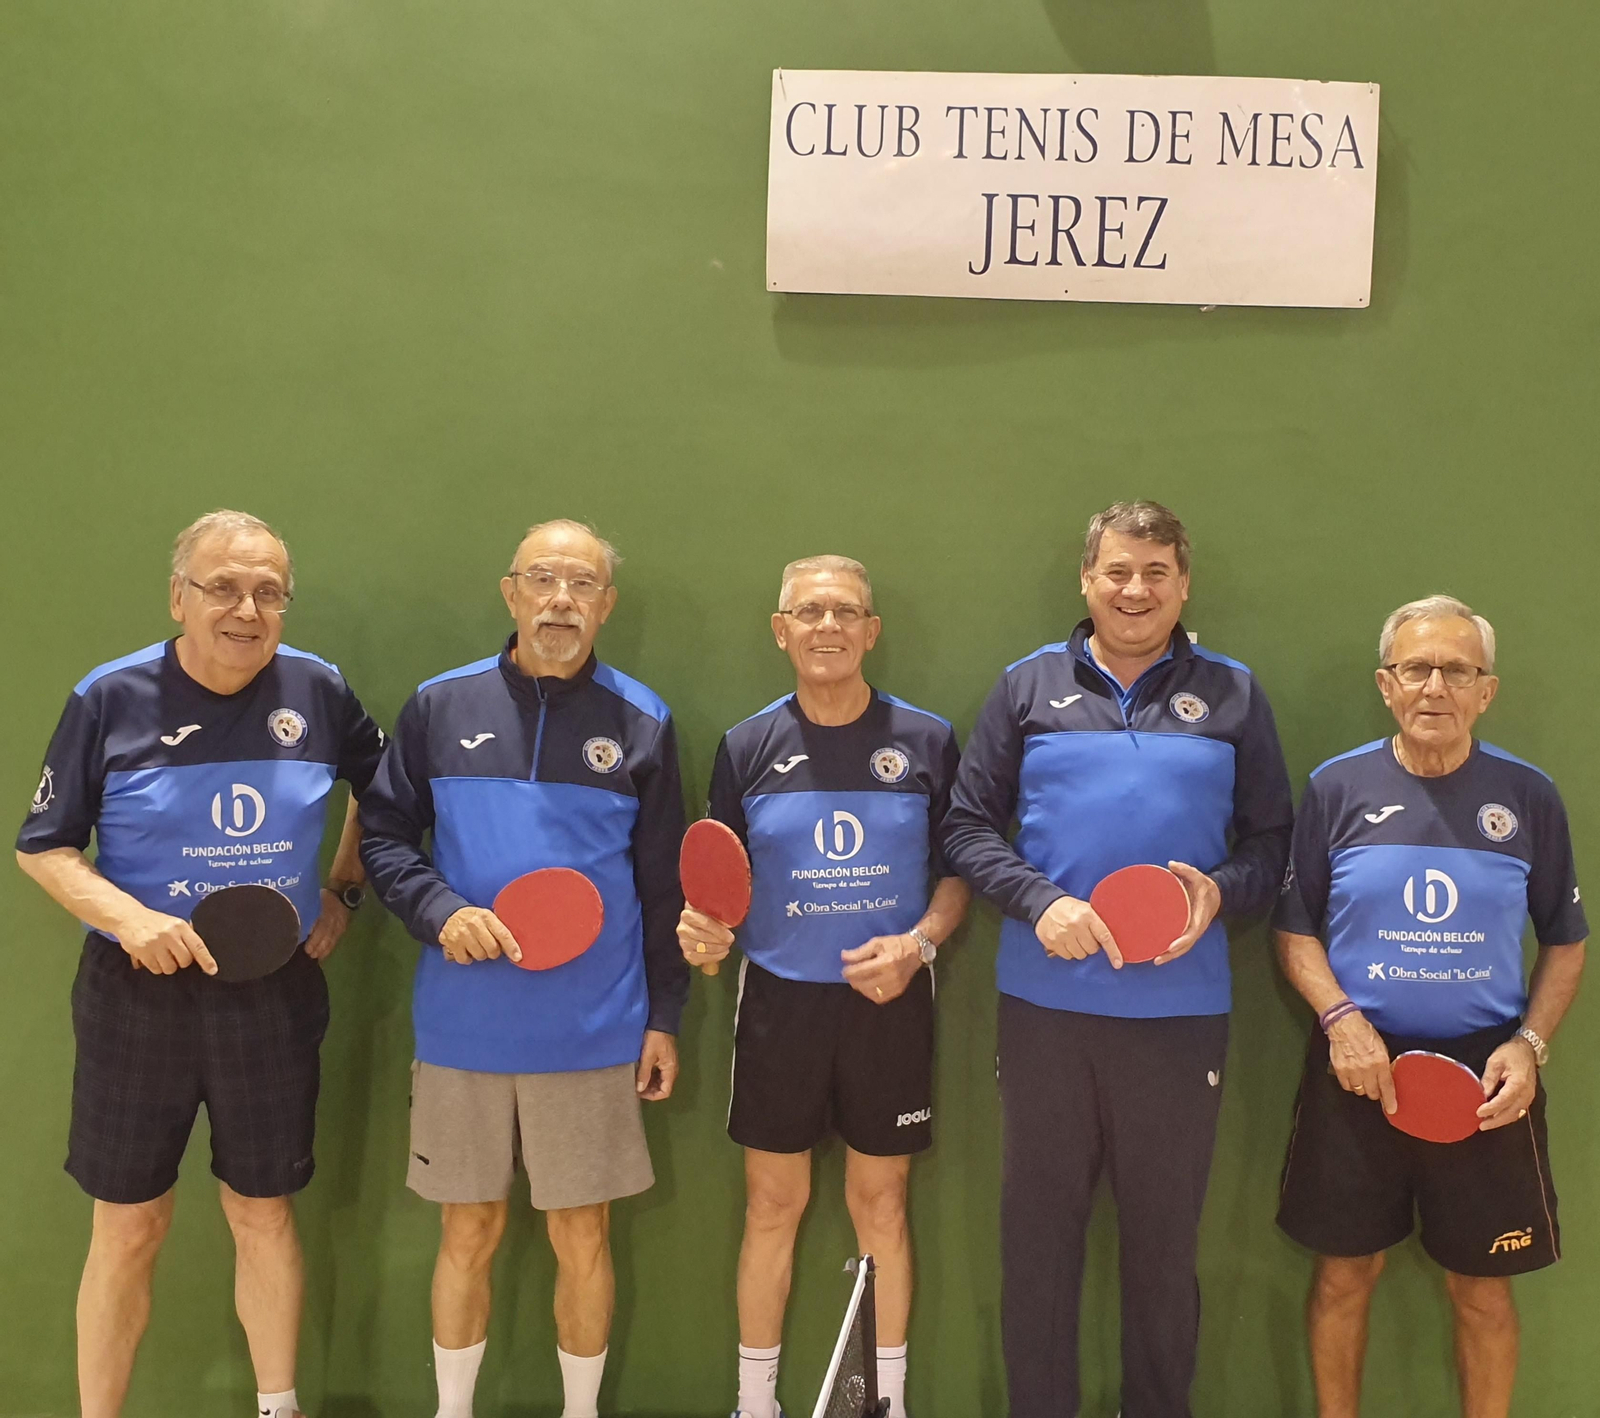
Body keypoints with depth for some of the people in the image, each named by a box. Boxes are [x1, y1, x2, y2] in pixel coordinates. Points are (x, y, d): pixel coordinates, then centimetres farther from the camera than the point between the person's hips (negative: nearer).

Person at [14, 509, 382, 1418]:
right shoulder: (111, 699, -9)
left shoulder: (318, 691, -3)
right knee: (129, 1229, 8)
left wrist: (345, 891, 7)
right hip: (141, 996, -2)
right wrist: (127, 918, -19)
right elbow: (43, 847, -3)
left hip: (275, 996, 2)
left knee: (264, 1215, 14)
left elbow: (381, 787, 16)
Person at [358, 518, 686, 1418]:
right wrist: (440, 910, -12)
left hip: (593, 1033, 0)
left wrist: (665, 1015, 4)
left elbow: (665, 885, 5)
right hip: (461, 1030, 1)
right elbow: (384, 835, 7)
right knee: (470, 1232, 12)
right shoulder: (440, 707, 2)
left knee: (583, 1236, 9)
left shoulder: (642, 722, 2)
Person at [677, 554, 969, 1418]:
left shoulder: (926, 740, -1)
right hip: (780, 999, 1)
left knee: (881, 1205, 10)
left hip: (889, 1003, 0)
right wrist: (704, 932, -15)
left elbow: (957, 871, 4)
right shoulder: (747, 746, 0)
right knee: (772, 1203, 9)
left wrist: (920, 941, -14)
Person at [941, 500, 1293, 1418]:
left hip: (1182, 1008, 0)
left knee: (1166, 1235, 12)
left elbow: (1273, 842, 6)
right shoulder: (1029, 686, 4)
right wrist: (1038, 902, -12)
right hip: (1045, 1003, 0)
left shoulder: (1232, 695, 5)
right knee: (1039, 1226, 11)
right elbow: (970, 826, 3)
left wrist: (1221, 891, -13)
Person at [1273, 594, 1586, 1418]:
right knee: (1346, 1272, 11)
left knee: (1481, 1288, 10)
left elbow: (1565, 942, 7)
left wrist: (1529, 1043, -7)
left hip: (1485, 1073, 0)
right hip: (1361, 1063, 0)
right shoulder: (1337, 787, -2)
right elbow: (1294, 929, 3)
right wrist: (1340, 1018, -13)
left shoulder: (1528, 796, 0)